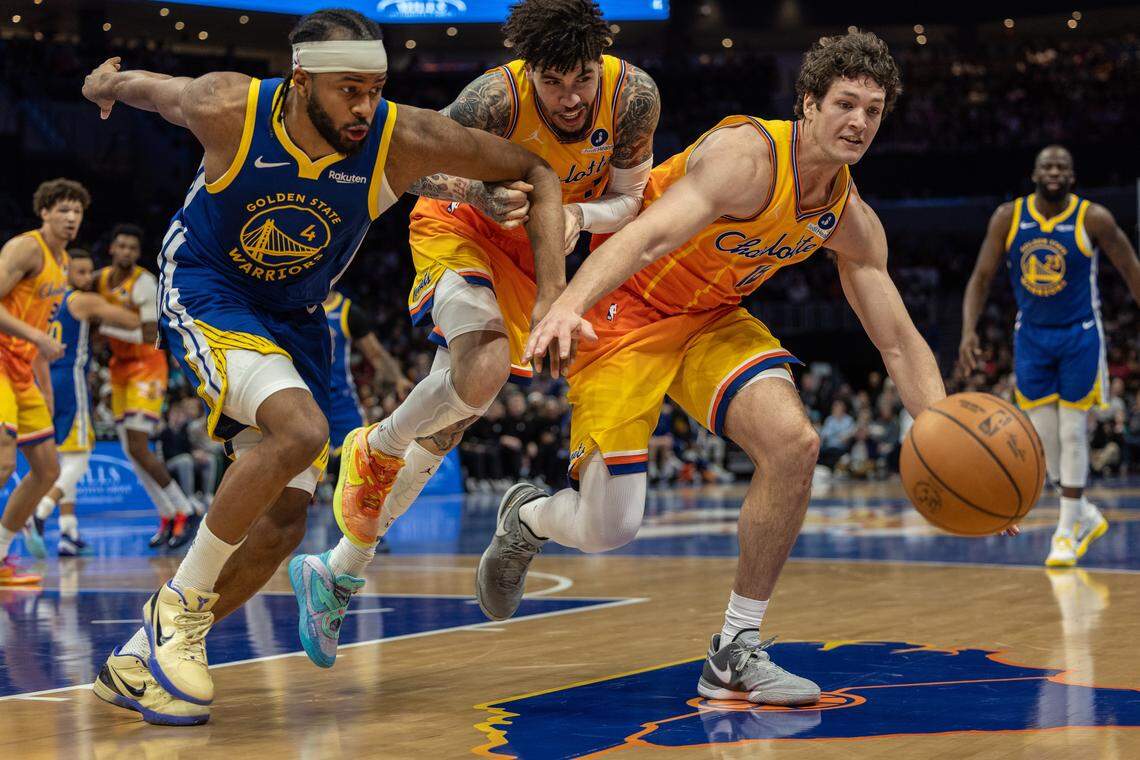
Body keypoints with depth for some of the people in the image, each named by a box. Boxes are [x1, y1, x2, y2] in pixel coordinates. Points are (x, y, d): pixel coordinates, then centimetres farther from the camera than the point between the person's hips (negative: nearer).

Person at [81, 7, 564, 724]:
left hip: (298, 318, 4)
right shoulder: (227, 109, -26)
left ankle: (138, 662, 15)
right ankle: (181, 604, -14)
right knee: (300, 429, -32)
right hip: (204, 289, -4)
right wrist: (109, 83, 20)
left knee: (282, 522, -3)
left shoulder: (404, 139, -23)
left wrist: (552, 298, -23)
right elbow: (148, 86, -3)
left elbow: (537, 172, -15)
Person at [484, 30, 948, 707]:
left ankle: (736, 654, -7)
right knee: (610, 529, -12)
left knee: (794, 443, -21)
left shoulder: (852, 221, -5)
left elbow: (900, 341, 0)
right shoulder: (747, 157, -27)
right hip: (625, 311, -6)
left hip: (714, 319, 6)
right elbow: (647, 237, -40)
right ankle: (527, 518, 29)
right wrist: (569, 305, -59)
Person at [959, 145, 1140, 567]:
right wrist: (969, 330, -14)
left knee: (1072, 432, -4)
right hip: (1031, 335, 3)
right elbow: (981, 277, -2)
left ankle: (1068, 531, 6)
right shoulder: (1008, 217, -6)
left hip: (1079, 336, -3)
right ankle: (1085, 515, 22)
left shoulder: (1093, 219, -13)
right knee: (1044, 436, 3)